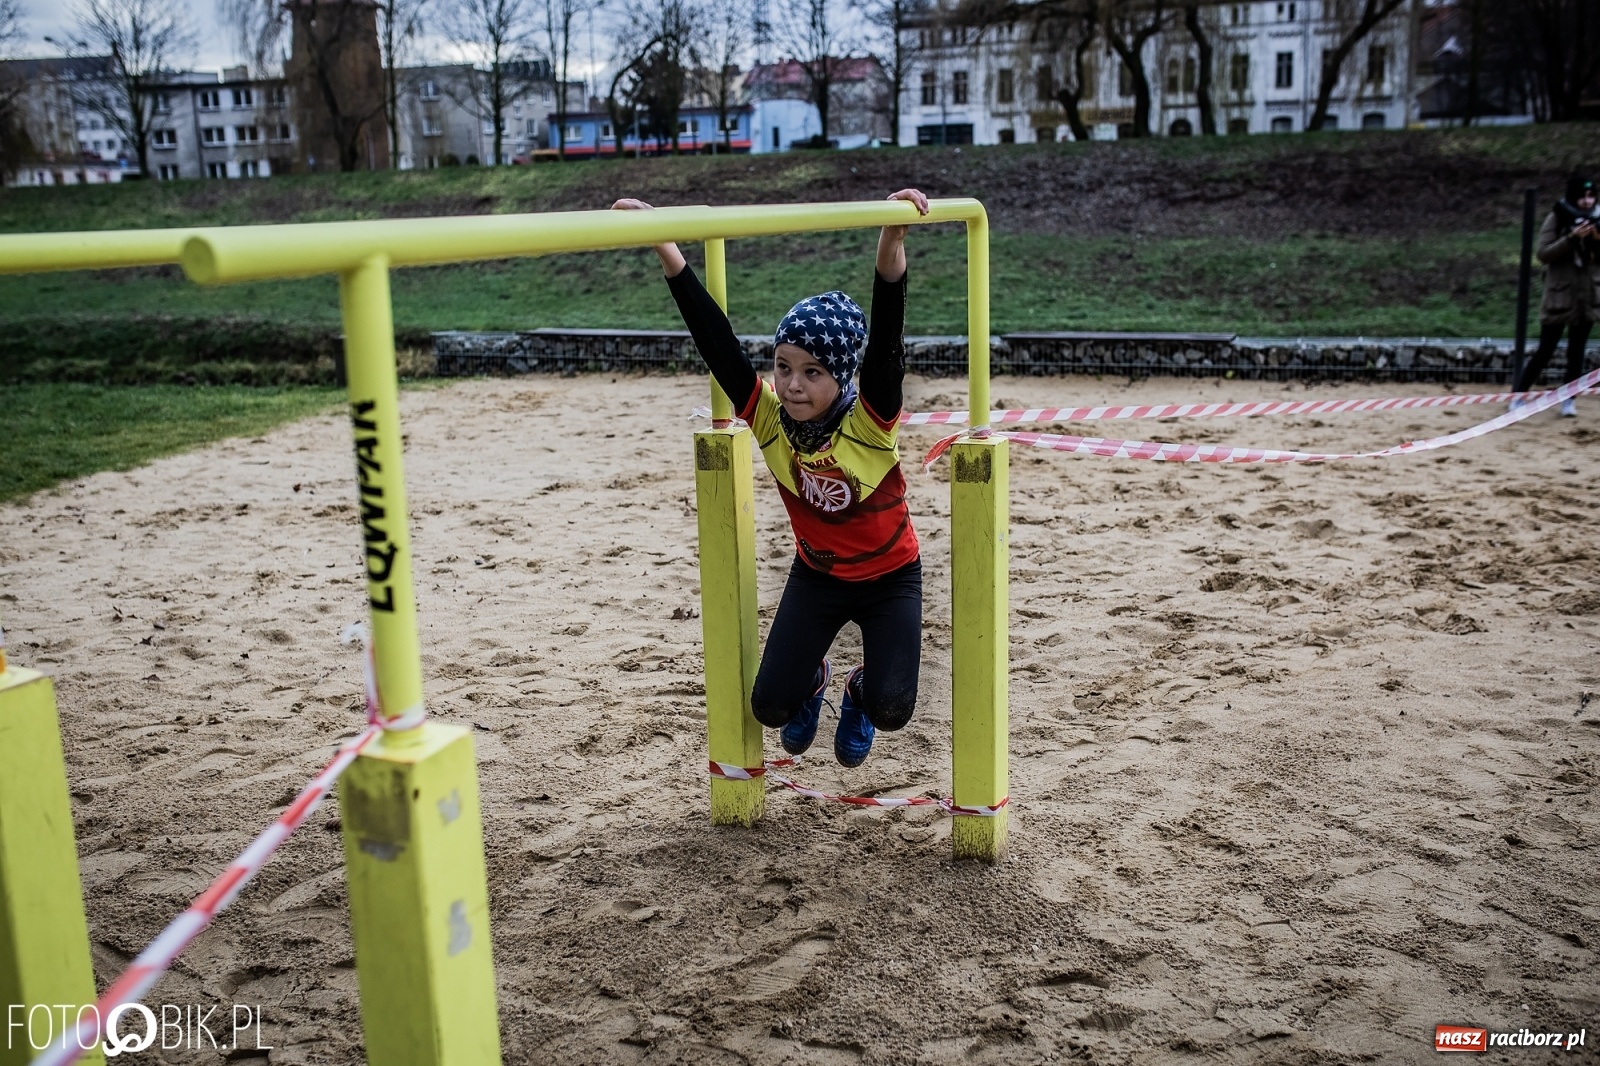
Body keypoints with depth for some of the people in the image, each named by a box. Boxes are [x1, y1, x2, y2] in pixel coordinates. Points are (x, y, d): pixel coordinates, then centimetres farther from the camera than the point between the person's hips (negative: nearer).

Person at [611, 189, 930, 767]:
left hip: (890, 578, -2)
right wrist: (665, 245, -35)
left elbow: (886, 336, -42)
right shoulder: (768, 418, -20)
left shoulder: (871, 421, -28)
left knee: (891, 711, -16)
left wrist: (893, 238, -55)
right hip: (815, 575, 3)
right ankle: (813, 678, 30)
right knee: (769, 706, -7)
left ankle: (861, 693, 22)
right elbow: (715, 338, -27)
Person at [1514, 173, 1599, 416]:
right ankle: (1519, 395, 11)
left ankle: (1568, 401, 11)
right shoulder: (1557, 219, -5)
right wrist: (1572, 238, -23)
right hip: (1560, 296, -4)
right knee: (1545, 351, -1)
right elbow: (1543, 254, -13)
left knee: (1576, 352, 6)